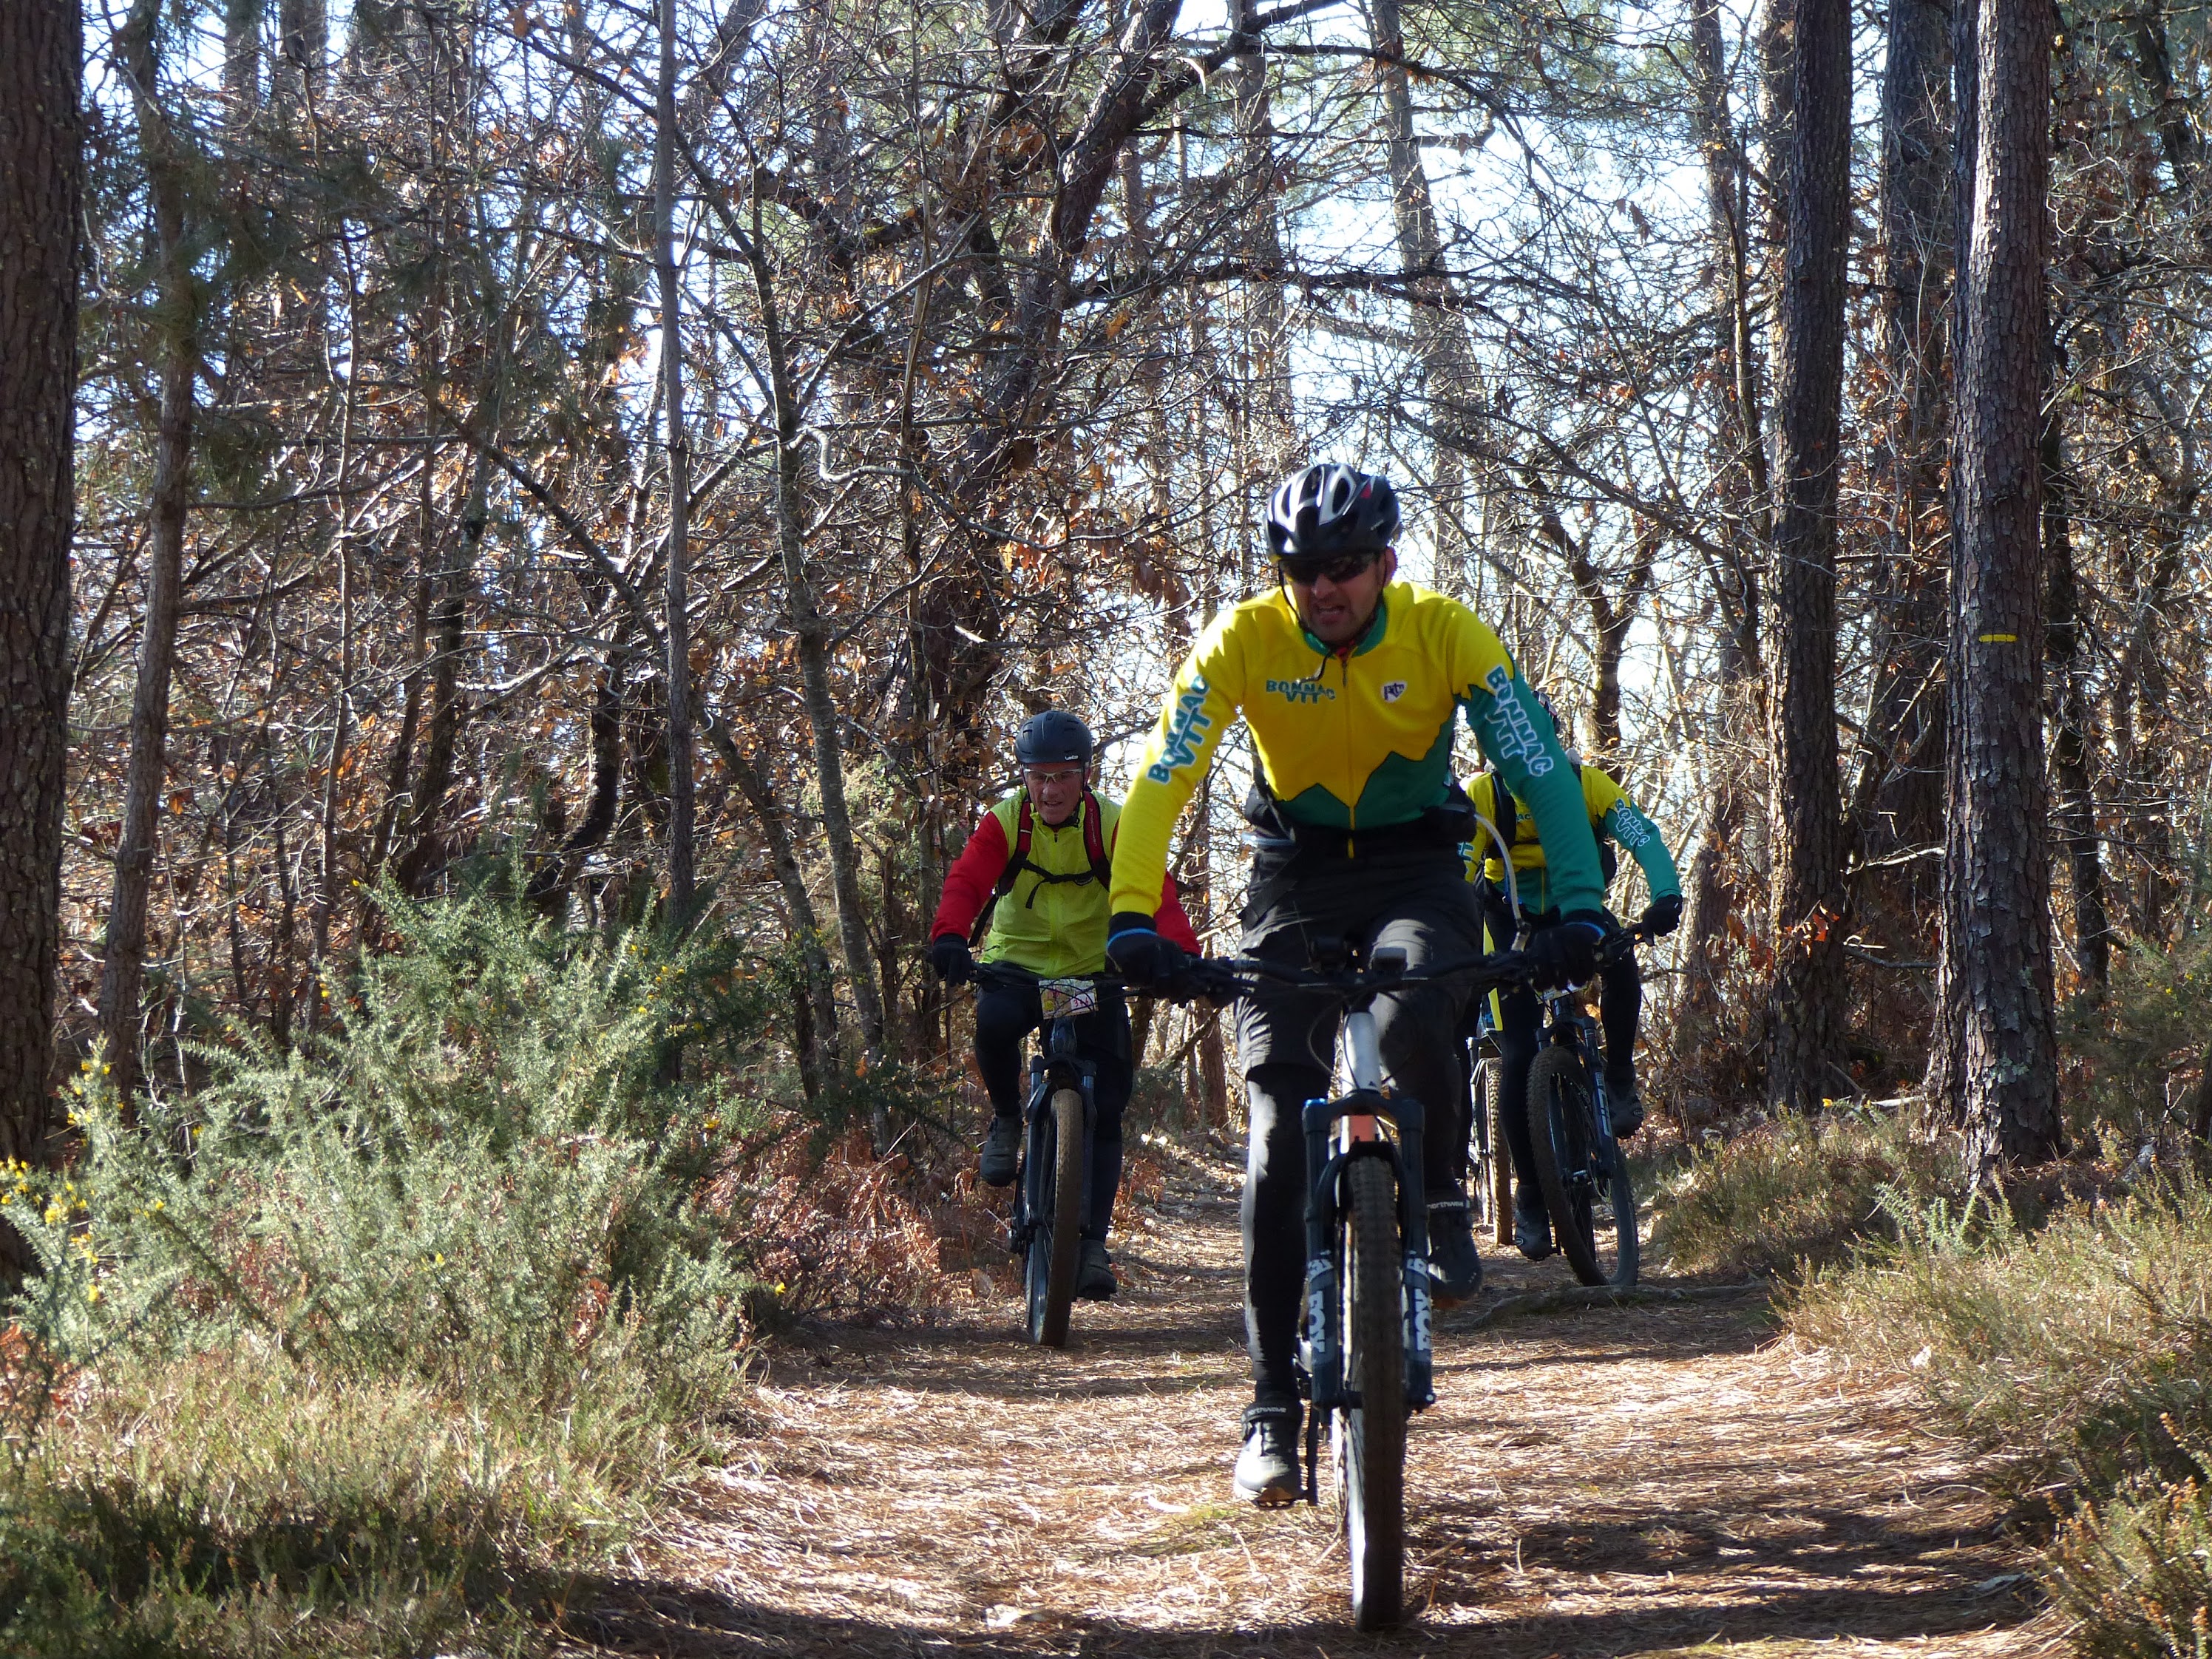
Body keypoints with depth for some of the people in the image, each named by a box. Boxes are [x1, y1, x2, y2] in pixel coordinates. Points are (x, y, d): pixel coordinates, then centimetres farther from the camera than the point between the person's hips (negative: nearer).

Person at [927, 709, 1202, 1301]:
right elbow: (967, 880, -25)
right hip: (1016, 963, 0)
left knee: (1105, 1106, -10)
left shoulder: (1113, 825, -13)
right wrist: (950, 938, -47)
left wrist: (1179, 952, -43)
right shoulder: (1005, 822, -11)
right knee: (994, 1021, -35)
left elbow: (1155, 891, -24)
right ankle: (1006, 1118, -6)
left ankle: (1093, 1241, -5)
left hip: (1093, 972, 0)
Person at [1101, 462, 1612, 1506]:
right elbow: (1163, 776, -22)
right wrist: (1133, 916, -36)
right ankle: (1272, 1406, 0)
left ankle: (1438, 1203, -7)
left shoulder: (1444, 634, -16)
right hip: (1296, 880, 1)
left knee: (1413, 1016, -36)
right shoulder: (1243, 639, -16)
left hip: (1417, 874, -1)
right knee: (1278, 1144, -9)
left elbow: (1538, 765, -21)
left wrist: (1578, 909, -34)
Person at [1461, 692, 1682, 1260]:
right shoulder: (1482, 795, -18)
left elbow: (1642, 836, -26)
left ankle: (1620, 1080, -9)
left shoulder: (1587, 783, -14)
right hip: (1512, 926, -1)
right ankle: (1529, 1196, -1)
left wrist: (1666, 895, -45)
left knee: (1620, 964, -33)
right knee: (1518, 1058, -12)